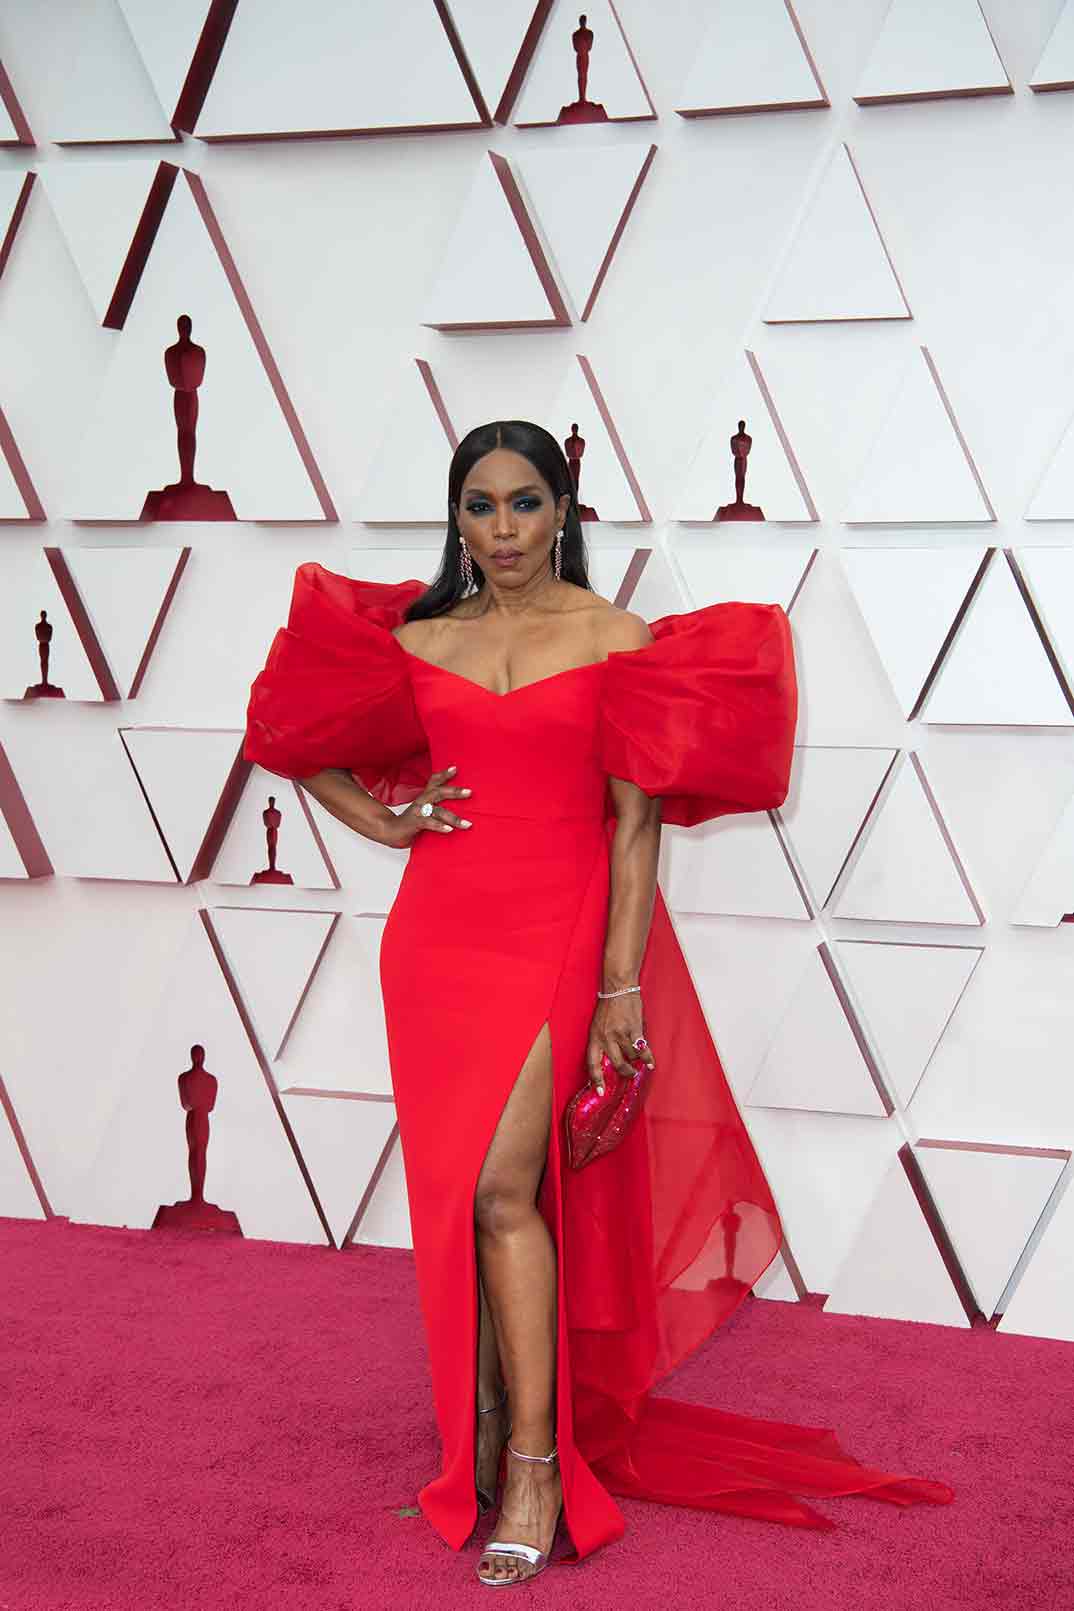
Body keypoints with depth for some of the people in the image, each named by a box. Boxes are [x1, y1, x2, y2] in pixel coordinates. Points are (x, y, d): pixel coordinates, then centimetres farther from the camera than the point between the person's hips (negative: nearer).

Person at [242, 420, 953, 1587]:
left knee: (500, 1189, -15)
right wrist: (381, 820, 5)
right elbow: (303, 741, 22)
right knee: (455, 1197, 8)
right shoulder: (416, 639, 9)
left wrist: (621, 987, -9)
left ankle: (537, 1467, -5)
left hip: (561, 931, -4)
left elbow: (636, 821, -4)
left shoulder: (618, 641, 0)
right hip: (440, 932, 4)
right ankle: (484, 1441, 22)